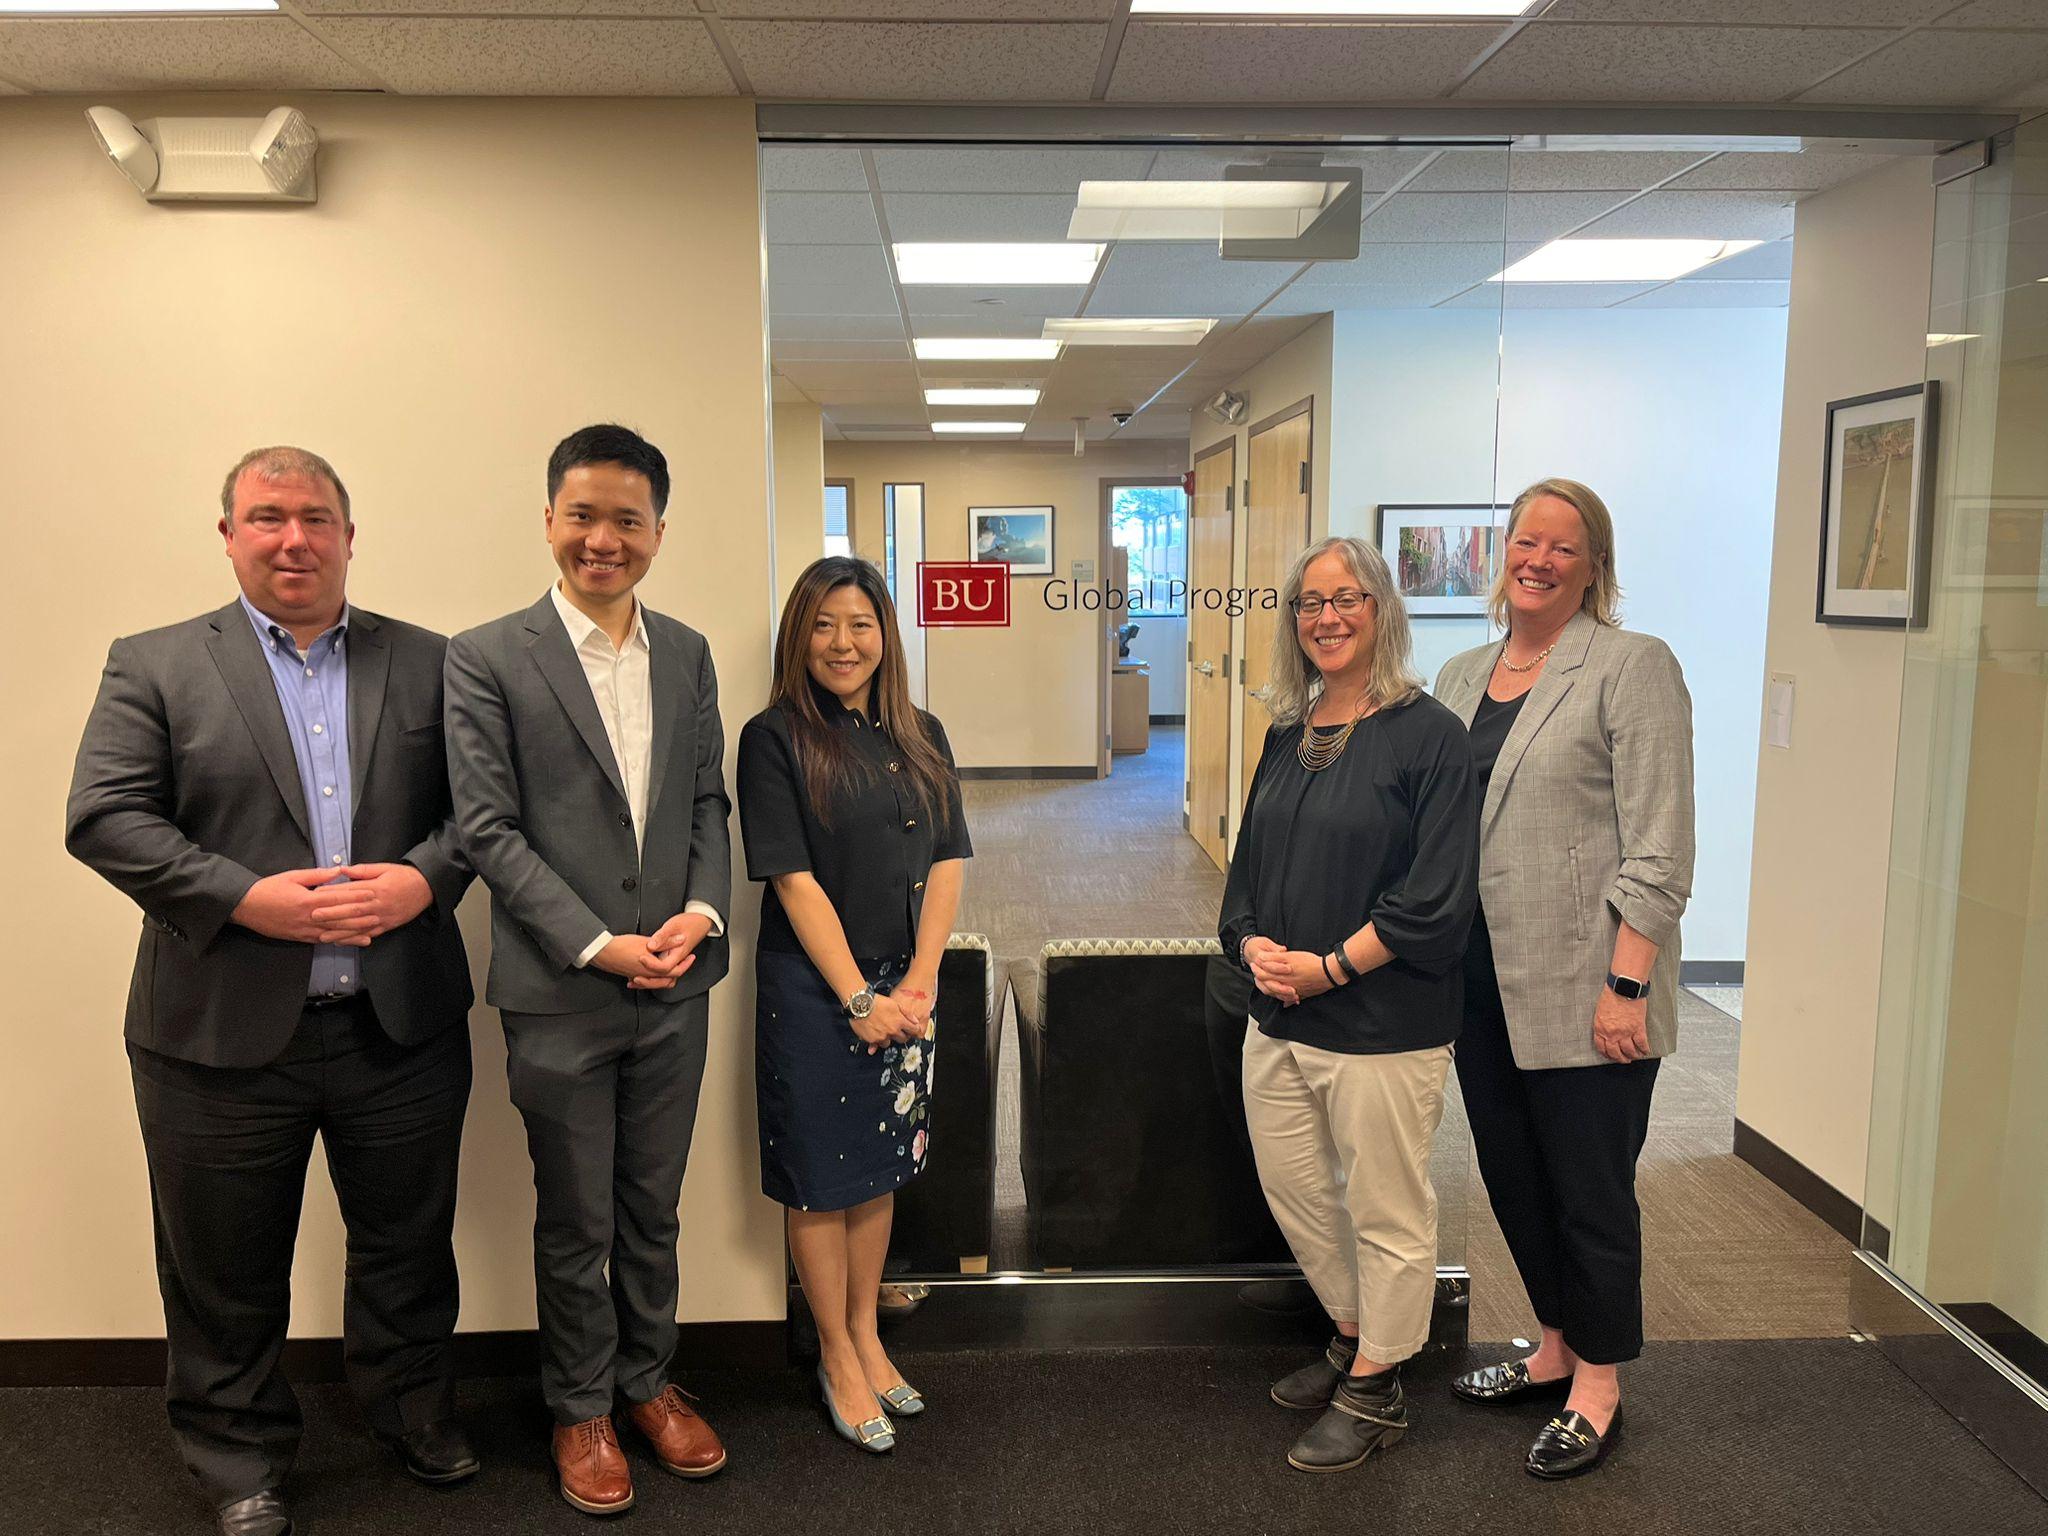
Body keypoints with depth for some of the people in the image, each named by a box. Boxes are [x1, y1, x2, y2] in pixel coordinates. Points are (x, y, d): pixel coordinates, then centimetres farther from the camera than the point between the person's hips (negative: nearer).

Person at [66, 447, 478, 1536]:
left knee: (408, 1246, 17)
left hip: (400, 1025, 2)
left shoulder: (427, 663, 6)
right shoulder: (154, 666, 2)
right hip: (226, 1033, -1)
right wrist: (248, 898, -18)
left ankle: (415, 1416, 41)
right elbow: (103, 818, -7)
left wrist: (422, 878, -16)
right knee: (227, 1272, 14)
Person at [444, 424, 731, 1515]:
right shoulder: (487, 659, -7)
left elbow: (708, 801, 8)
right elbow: (488, 828, -10)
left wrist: (704, 908, -9)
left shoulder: (687, 655, 6)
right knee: (575, 1223, 13)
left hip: (674, 985, 4)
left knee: (653, 1210, 17)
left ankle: (647, 1380, 38)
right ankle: (580, 1407, 33)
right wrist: (597, 945, -16)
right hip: (560, 994, -3)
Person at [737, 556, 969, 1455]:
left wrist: (918, 980, -8)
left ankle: (865, 1337, 33)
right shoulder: (776, 738, -10)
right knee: (821, 1179, 8)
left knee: (880, 1165, 16)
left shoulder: (920, 737, 5)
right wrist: (859, 998, -15)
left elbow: (946, 862, 2)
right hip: (813, 988, -5)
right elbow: (794, 880, -14)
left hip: (901, 986, 5)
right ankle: (838, 1359, 24)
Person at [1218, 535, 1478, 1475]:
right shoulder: (1287, 733, 10)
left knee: (1387, 1212, 8)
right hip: (1276, 1019, 7)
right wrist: (1253, 943, -4)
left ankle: (1375, 1390, 28)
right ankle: (1354, 1338, 41)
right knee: (1293, 1191, 18)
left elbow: (1434, 897, -16)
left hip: (1384, 1027, -7)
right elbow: (1248, 860, 15)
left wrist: (1330, 967, -17)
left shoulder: (1427, 734, -11)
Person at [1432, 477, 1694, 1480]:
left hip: (1580, 985, -6)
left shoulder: (1632, 668, -8)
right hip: (1482, 978, 6)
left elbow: (1658, 850, -14)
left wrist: (1626, 985, -18)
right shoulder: (1463, 675, 11)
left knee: (1589, 1189, 7)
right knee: (1511, 1173, 17)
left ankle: (1598, 1389, 27)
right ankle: (1557, 1347, 39)